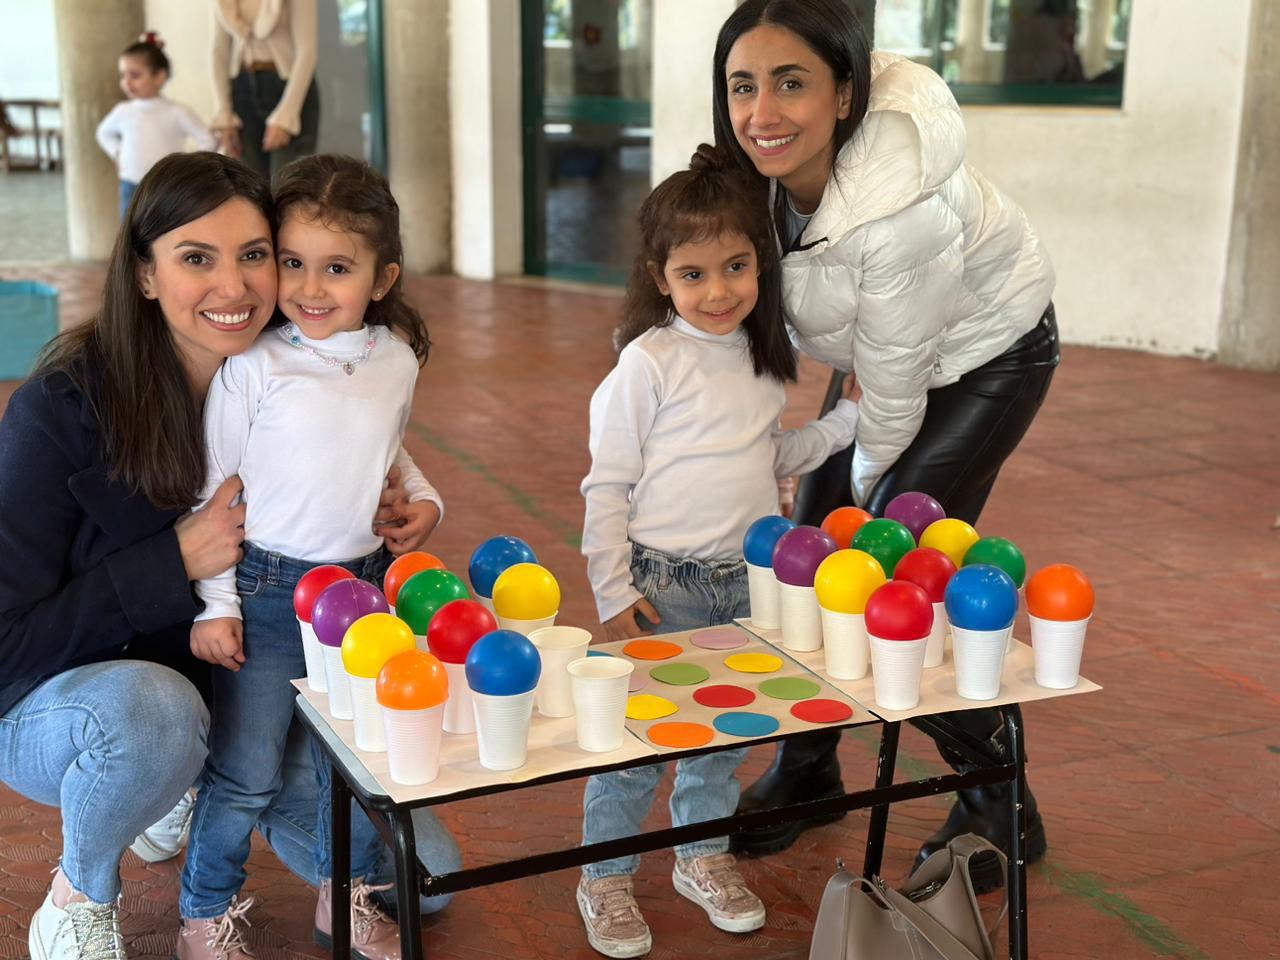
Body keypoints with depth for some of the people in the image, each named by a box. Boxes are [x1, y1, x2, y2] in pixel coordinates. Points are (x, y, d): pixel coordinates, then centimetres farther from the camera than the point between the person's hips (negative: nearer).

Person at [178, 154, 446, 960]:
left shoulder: (398, 359, 1)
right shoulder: (255, 367, -12)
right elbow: (212, 490, -6)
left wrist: (425, 499, 5)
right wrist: (216, 604, -8)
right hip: (267, 590, -4)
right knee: (246, 772, 3)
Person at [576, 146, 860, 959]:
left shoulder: (762, 359, 7)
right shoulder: (650, 362, -13)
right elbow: (607, 486, -11)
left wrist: (849, 420, 12)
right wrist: (613, 593, -12)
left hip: (748, 580, 6)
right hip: (664, 585, -6)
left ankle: (703, 857, 37)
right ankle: (607, 880, 20)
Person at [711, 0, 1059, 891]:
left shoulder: (903, 210, -39)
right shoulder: (766, 164, -20)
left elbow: (895, 381, -25)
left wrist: (871, 478, -8)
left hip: (988, 355, -7)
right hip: (888, 353, 7)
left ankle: (1001, 808, 8)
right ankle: (806, 771, 26)